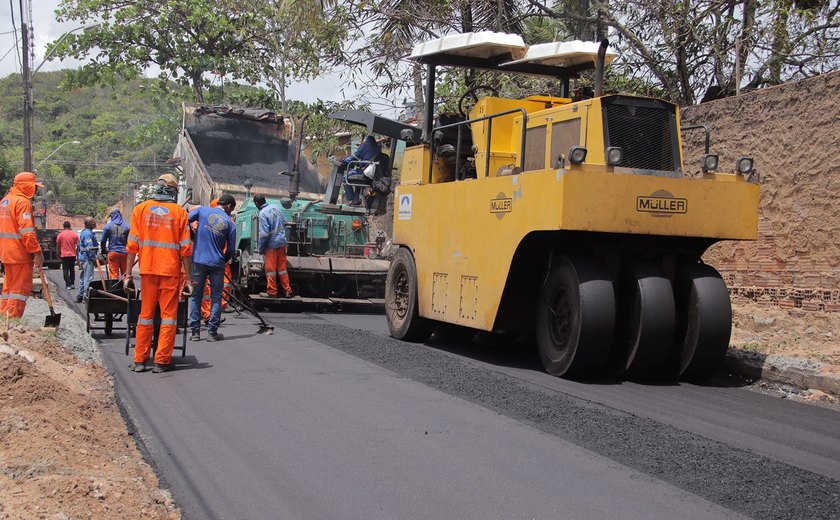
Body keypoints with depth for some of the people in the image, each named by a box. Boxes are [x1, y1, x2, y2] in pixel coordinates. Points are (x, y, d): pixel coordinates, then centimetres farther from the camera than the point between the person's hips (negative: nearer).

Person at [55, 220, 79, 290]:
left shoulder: (60, 235, -5)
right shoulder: (75, 234, 0)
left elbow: (58, 246, 1)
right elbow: (78, 245, -2)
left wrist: (59, 254, 15)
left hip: (64, 255, -2)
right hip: (73, 255, 2)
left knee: (65, 270, 1)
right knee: (72, 269, 17)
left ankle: (68, 285, -6)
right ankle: (72, 284, 16)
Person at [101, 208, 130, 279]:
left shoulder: (108, 226, 0)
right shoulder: (127, 226, 1)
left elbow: (103, 241, 4)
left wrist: (104, 252, 17)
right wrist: (129, 252, 13)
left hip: (112, 253, -1)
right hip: (124, 253, 1)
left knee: (113, 275, 0)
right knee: (125, 274, 8)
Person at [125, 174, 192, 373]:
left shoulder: (141, 209, 5)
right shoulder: (179, 212, -1)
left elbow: (132, 244, 2)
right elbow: (185, 249, -4)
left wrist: (128, 273, 7)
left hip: (148, 269, 2)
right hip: (171, 271, -2)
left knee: (146, 314, 12)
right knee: (168, 315, 5)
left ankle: (140, 360, 13)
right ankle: (162, 361, 3)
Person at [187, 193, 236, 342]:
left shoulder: (202, 210, 1)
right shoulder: (229, 222, 1)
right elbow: (231, 249, 2)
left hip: (198, 261, 1)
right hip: (217, 263, -1)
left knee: (196, 296, 9)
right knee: (216, 298, 8)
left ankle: (195, 332, 9)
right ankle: (212, 332, 7)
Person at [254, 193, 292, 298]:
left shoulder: (263, 213, -17)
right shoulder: (275, 207, 3)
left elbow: (264, 233, -19)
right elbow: (284, 223, 12)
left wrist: (261, 249, -9)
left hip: (272, 244, -7)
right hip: (282, 242, 7)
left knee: (270, 269, 5)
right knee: (282, 268, 14)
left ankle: (272, 292, 12)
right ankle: (287, 291, 16)